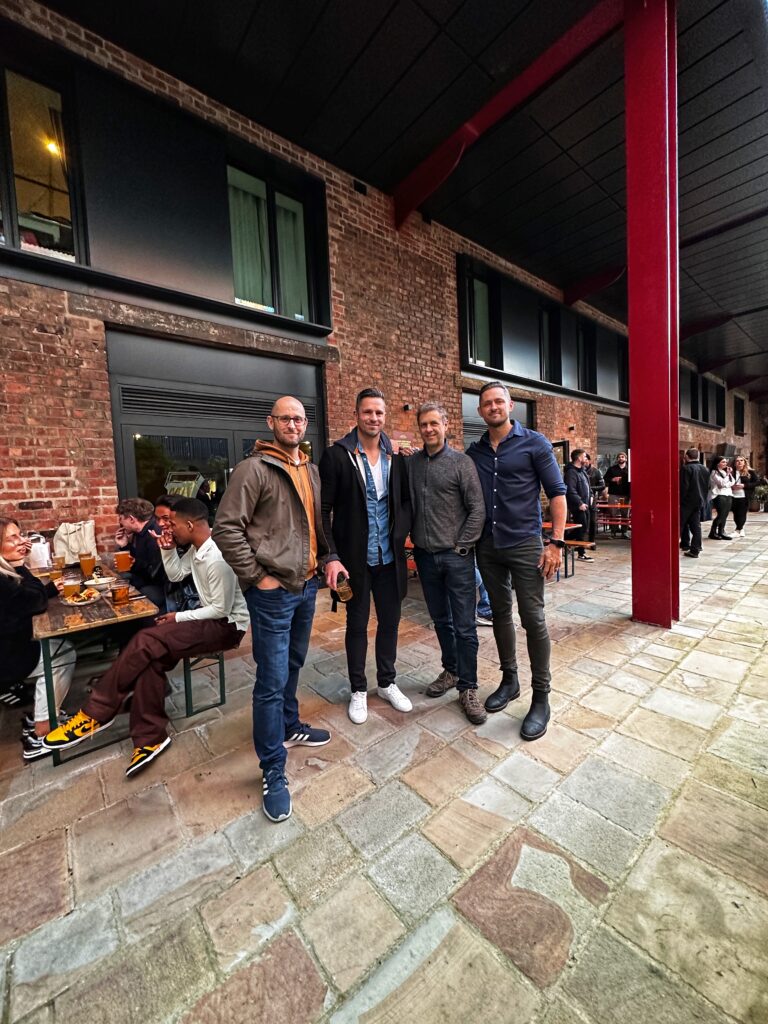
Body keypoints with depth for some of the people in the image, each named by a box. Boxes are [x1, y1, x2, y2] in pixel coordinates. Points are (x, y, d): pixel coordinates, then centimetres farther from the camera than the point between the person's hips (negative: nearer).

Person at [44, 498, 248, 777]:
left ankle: (96, 714, 1)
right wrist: (167, 550, 0)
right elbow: (176, 575, 16)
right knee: (150, 656, -13)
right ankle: (150, 739, -4)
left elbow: (221, 609, -21)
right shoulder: (197, 548, 5)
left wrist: (180, 617, -11)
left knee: (146, 643, -19)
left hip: (227, 626, -9)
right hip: (211, 619, 9)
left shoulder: (218, 558, -25)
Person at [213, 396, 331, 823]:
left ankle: (289, 725, 45)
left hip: (307, 584, 8)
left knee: (293, 664, 23)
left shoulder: (311, 470, 11)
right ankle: (273, 772, 18)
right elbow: (226, 528, -15)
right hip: (273, 590, -7)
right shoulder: (254, 469, -12)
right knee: (272, 680, 1)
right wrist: (256, 577, -15)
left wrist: (327, 558, 6)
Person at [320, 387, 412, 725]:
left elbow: (406, 500, 11)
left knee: (390, 621, 15)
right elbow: (323, 510, -9)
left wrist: (400, 534, -2)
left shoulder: (396, 456, 3)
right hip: (354, 558, -3)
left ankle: (387, 682, 37)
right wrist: (331, 556, -15)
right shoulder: (336, 455, -8)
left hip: (389, 557, 4)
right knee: (357, 624, 12)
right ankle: (358, 690, 32)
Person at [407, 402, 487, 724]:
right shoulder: (411, 463, 6)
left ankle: (467, 688, 19)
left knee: (464, 625, 3)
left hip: (456, 556, -4)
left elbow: (477, 508, -9)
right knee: (440, 619, 18)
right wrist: (414, 539, 4)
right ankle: (451, 670, 37)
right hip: (425, 555, 4)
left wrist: (461, 545, -11)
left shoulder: (461, 462, -6)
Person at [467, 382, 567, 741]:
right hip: (488, 547, 4)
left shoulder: (534, 443, -3)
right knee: (500, 614, 14)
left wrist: (556, 542, -12)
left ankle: (540, 698, 16)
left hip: (525, 545, -4)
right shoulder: (474, 451, 8)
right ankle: (509, 680, 32)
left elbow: (557, 493, -5)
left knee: (533, 619, 0)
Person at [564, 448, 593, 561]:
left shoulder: (582, 471, 16)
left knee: (584, 529, 15)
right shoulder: (571, 472, -16)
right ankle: (581, 554, 6)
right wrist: (579, 503, -24)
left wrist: (590, 496, 16)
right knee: (581, 529, -4)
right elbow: (571, 490, -25)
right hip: (578, 506, -10)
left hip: (584, 504, 10)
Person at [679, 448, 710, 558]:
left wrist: (680, 500, -12)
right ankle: (695, 550, 4)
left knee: (680, 524, 4)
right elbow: (707, 486, 14)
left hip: (687, 501, -7)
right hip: (700, 501, 7)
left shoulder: (686, 468, -14)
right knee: (696, 525, 6)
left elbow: (683, 487, -18)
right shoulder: (705, 469, 11)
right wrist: (703, 498, 20)